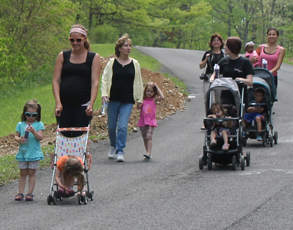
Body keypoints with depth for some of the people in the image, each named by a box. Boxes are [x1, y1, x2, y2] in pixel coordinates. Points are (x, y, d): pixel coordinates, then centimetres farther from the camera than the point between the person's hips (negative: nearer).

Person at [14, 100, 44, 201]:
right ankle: (20, 193, 7)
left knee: (31, 173, 0)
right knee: (23, 173, 6)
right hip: (22, 152, 2)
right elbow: (16, 136, 7)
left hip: (34, 153, -2)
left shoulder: (39, 125, -1)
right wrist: (19, 139, -15)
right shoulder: (20, 125, 6)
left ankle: (30, 193, 3)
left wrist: (33, 131, -24)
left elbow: (40, 137, -9)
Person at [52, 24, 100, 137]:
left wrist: (91, 104, -16)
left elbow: (95, 82, -3)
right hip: (64, 106, 2)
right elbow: (56, 80, 4)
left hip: (83, 106, -2)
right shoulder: (63, 56, 9)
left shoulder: (94, 57, 5)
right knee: (64, 136, -2)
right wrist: (58, 102, -9)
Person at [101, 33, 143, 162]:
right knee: (111, 126, 8)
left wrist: (139, 99, 9)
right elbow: (104, 79, 1)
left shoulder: (135, 64, 7)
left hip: (128, 101, 0)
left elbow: (138, 83, 12)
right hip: (113, 99, 0)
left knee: (123, 126, -11)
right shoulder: (111, 63, 2)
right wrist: (104, 94, -12)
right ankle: (113, 147, 32)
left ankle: (120, 151, -9)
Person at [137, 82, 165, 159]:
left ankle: (149, 153, -22)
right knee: (145, 138, 5)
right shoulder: (143, 100, 8)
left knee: (148, 136, -16)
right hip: (142, 121, 4)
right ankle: (148, 153, 13)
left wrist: (157, 87, -8)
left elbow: (162, 97, -13)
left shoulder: (154, 100, 1)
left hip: (150, 121, -4)